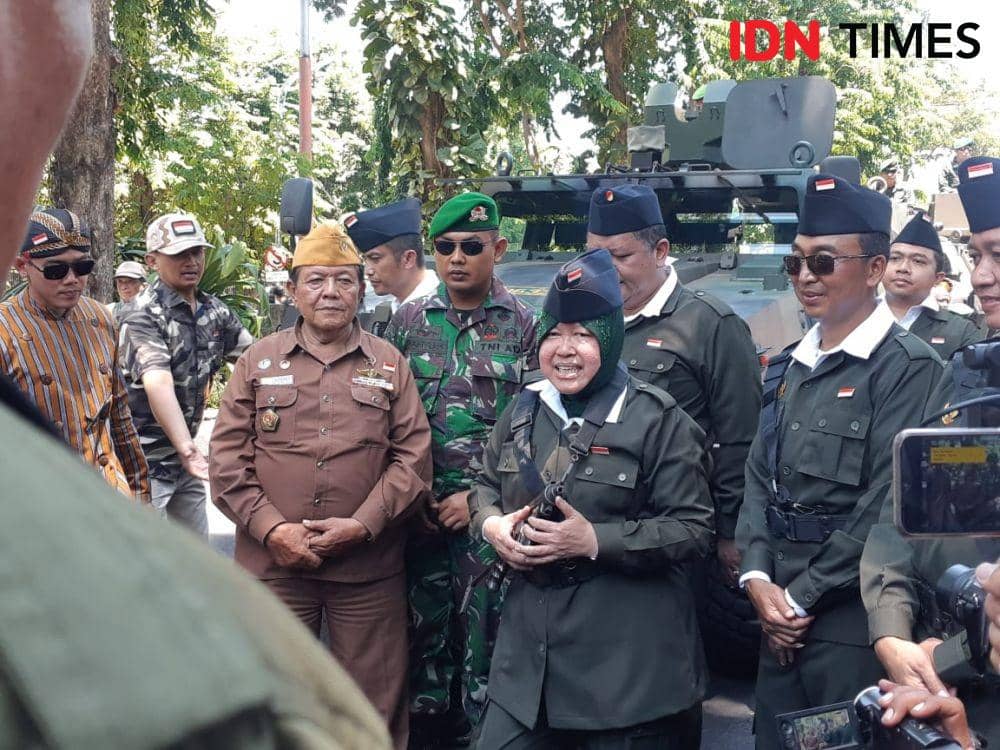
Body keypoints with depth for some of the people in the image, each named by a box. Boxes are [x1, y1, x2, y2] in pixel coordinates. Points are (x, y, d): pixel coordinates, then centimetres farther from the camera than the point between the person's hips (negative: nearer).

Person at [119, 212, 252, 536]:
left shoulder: (214, 311, 6)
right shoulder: (145, 315, -17)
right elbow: (158, 381, -31)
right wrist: (186, 447, -44)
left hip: (184, 457, 7)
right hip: (145, 459, -7)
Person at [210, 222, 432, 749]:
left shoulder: (389, 364, 6)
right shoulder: (258, 361, 6)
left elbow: (413, 455, 1)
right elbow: (228, 457, 2)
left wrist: (363, 525, -11)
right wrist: (272, 529, -10)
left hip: (370, 567, 0)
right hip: (274, 562, 0)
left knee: (375, 706, 9)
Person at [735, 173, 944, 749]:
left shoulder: (908, 367, -12)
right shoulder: (794, 365, 12)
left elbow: (887, 505, -17)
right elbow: (760, 476, 11)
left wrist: (801, 597, -13)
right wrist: (759, 578, -3)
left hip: (853, 621, -7)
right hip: (781, 616, 7)